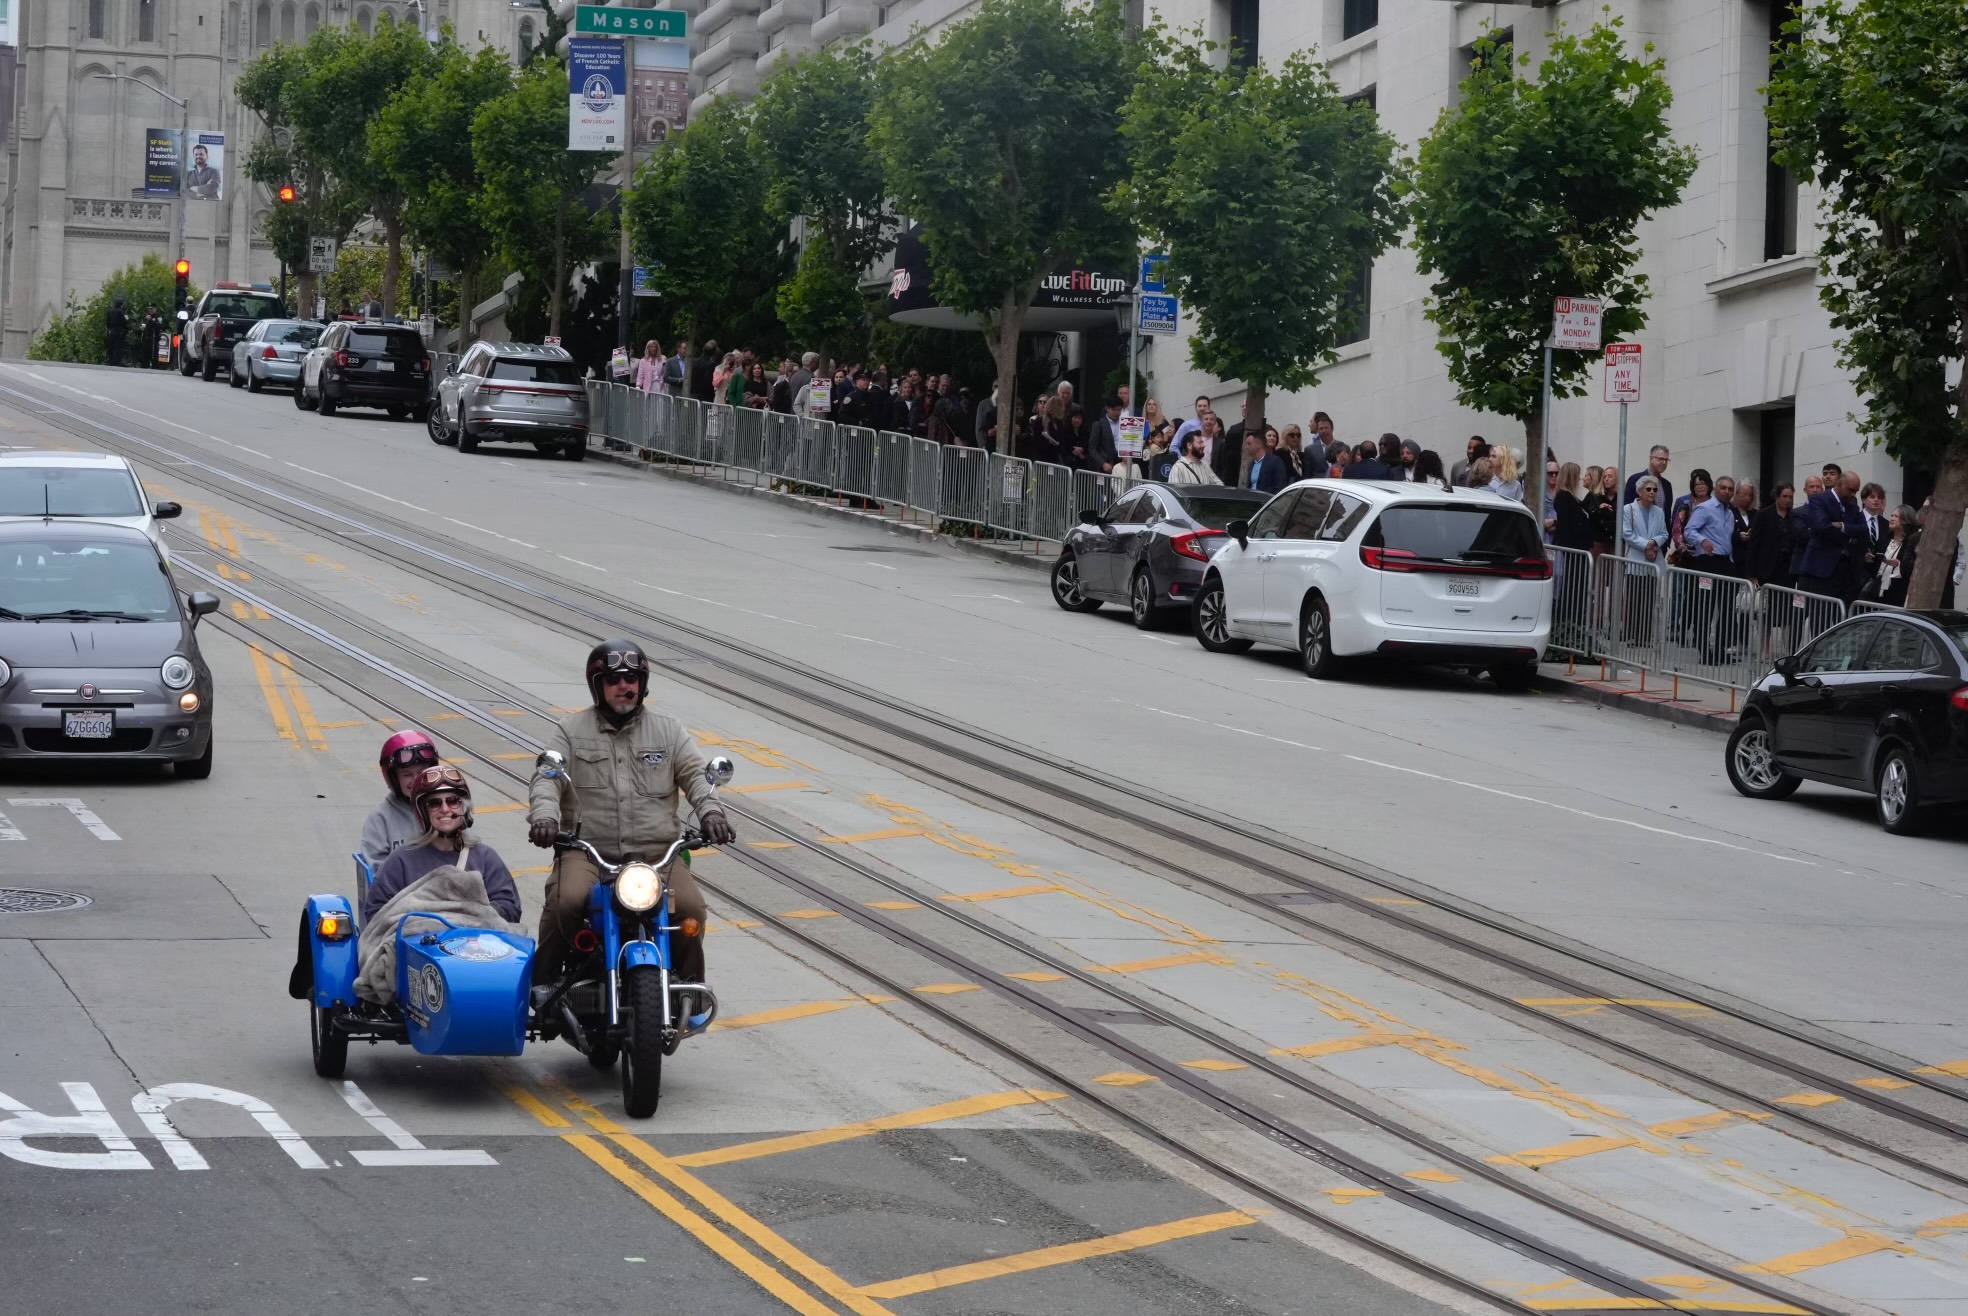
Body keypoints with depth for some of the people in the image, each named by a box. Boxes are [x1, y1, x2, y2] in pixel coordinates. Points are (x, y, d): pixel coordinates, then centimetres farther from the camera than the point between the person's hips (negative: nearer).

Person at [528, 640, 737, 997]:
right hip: (587, 850, -1)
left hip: (656, 853, 1)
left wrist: (710, 811, -17)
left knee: (690, 907, -23)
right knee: (566, 900, -31)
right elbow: (548, 777, -1)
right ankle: (544, 981, -12)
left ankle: (690, 985, -1)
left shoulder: (668, 730, 15)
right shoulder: (571, 731, 11)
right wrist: (544, 816, -23)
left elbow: (695, 773, 4)